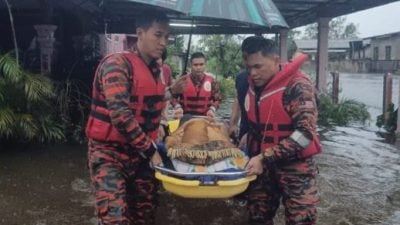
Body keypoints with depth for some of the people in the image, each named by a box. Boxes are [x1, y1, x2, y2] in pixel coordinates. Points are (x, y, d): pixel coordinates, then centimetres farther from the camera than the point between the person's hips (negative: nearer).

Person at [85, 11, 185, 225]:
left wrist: (169, 91, 13)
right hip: (110, 153, -7)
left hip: (141, 154, 8)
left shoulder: (154, 70, 9)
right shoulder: (117, 63, -16)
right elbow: (120, 115, -24)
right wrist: (150, 150, -19)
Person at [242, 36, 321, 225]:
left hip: (294, 166, -6)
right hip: (262, 164, 7)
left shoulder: (297, 86, -16)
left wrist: (266, 158, -27)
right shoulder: (254, 86, 6)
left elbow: (305, 132, -24)